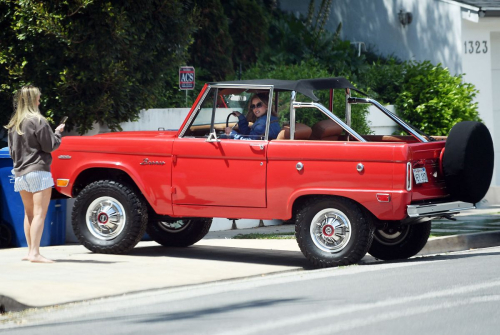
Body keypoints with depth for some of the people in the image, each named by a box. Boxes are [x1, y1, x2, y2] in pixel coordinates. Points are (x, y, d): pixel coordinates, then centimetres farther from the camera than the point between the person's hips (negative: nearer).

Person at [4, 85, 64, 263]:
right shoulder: (38, 121, -11)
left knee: (29, 214, 14)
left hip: (20, 173, 7)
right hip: (38, 171, -7)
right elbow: (49, 146, -9)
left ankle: (30, 251, 15)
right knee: (40, 213, -10)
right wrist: (58, 133, 7)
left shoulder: (13, 124, 12)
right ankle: (35, 253, -18)